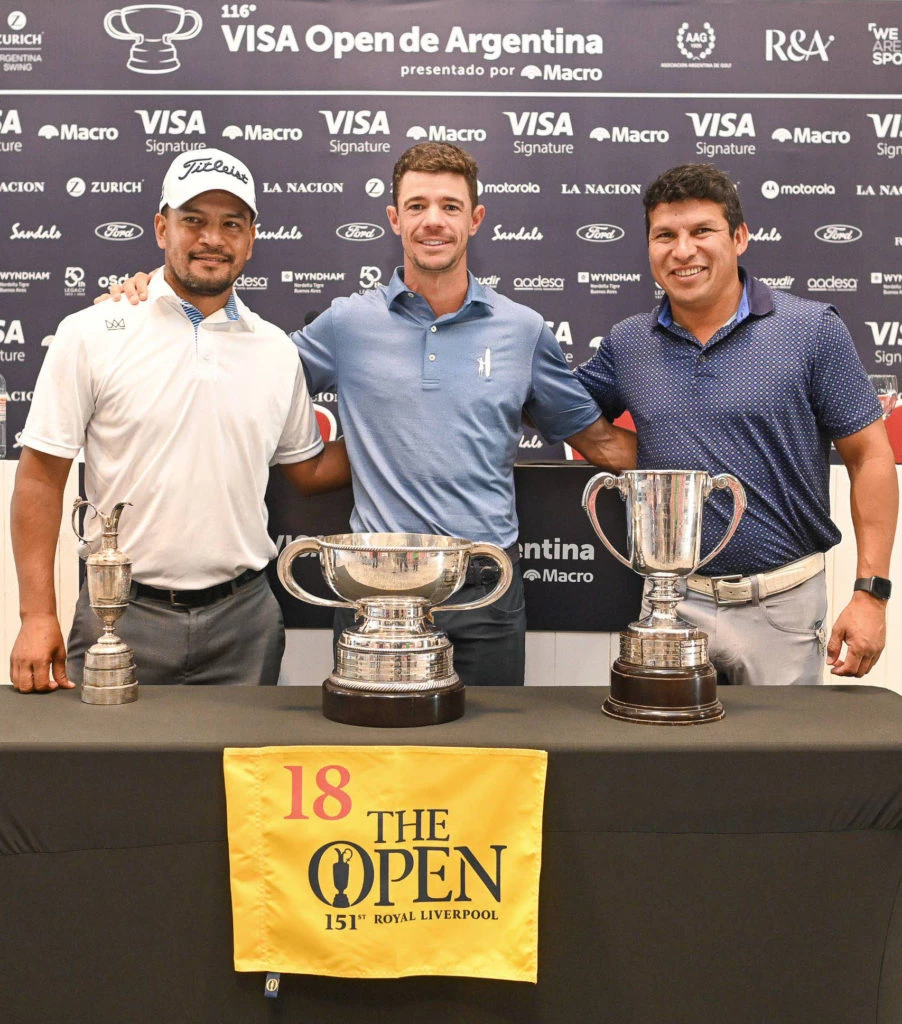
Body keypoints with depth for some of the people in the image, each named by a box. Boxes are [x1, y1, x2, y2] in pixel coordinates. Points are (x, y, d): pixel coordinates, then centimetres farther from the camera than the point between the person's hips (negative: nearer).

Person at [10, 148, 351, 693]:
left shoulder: (276, 349, 7)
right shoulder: (91, 334, -3)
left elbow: (308, 468, 16)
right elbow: (42, 476, -3)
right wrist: (38, 617, -8)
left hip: (243, 619, 3)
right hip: (121, 614, -2)